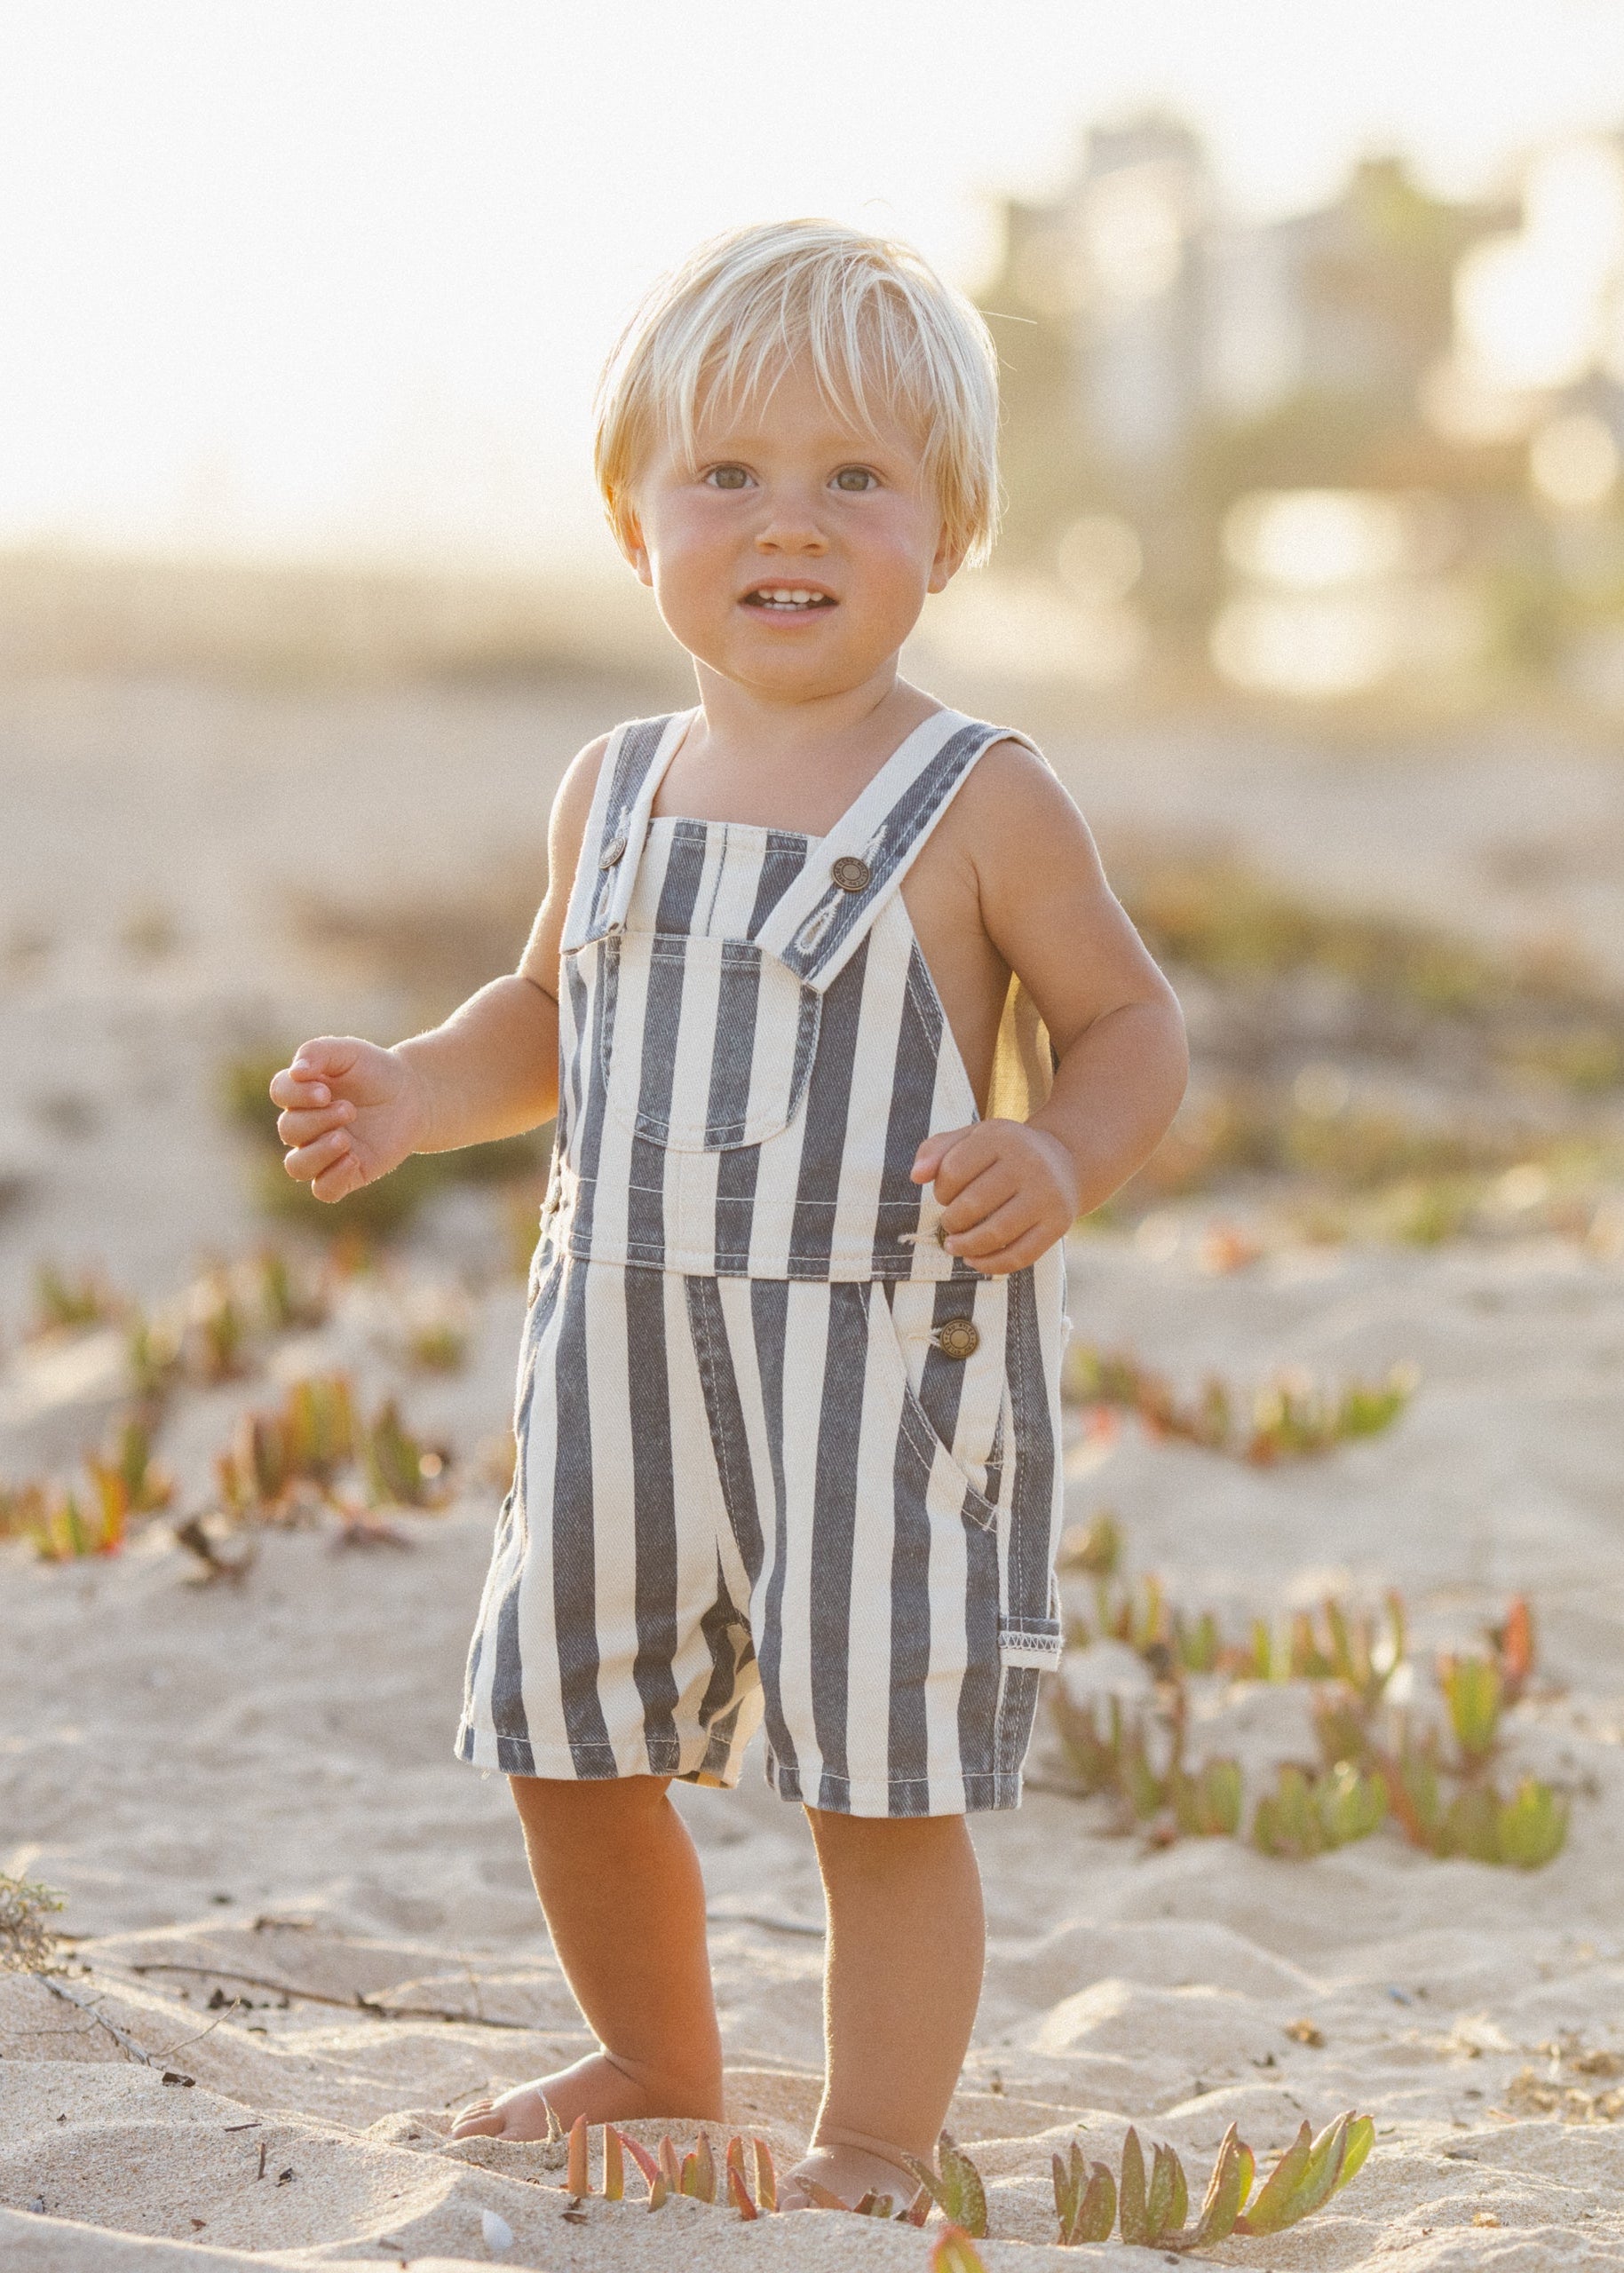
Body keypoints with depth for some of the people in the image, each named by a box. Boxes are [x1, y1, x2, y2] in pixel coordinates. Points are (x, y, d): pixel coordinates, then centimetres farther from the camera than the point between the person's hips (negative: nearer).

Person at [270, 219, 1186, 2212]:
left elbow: (1129, 1022, -4)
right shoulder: (617, 790, 7)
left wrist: (1057, 1160, -23)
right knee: (566, 1740, 15)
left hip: (887, 1358, -6)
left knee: (881, 1778, -2)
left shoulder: (978, 800, -8)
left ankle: (875, 2144, 15)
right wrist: (412, 1096, 4)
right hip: (625, 1349, 6)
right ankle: (659, 2060, 39)